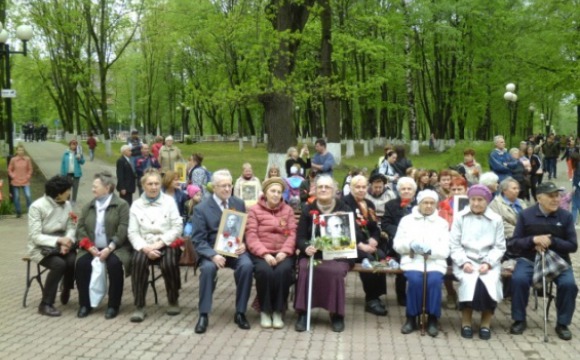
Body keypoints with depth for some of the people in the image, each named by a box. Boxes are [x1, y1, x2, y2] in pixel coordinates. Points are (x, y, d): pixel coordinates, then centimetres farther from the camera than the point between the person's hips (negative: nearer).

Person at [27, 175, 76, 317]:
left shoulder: (67, 205, 1)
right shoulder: (37, 207, -15)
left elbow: (71, 227, 1)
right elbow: (35, 237, -18)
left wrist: (67, 241, -21)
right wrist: (59, 240, -28)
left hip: (60, 245, 5)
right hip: (41, 247, -5)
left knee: (74, 260, -26)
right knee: (59, 264, -32)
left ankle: (66, 291, 4)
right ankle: (46, 304, -19)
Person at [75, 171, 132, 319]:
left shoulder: (121, 205, 1)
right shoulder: (88, 207, 17)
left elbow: (123, 230, -10)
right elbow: (80, 228, 6)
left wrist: (109, 248, -21)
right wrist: (90, 247, -11)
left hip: (115, 248, -4)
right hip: (92, 248, 4)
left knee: (115, 264, -33)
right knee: (81, 263, -25)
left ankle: (113, 306, -18)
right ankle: (85, 304, -11)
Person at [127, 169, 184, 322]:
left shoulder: (169, 201, 7)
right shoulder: (136, 205, 8)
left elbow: (177, 227, 0)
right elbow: (133, 233, 2)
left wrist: (160, 243, -12)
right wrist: (145, 248, -17)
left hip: (167, 244, -1)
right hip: (145, 245, 1)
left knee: (168, 264, -32)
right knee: (138, 261, -32)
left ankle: (173, 302, -6)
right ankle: (139, 306, -23)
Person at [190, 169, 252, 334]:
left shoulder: (239, 203, 8)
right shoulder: (201, 208, -4)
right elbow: (198, 239, -8)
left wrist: (244, 244, -10)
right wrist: (213, 255, -25)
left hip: (235, 249, 2)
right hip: (213, 250, -2)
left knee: (247, 265, -29)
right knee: (208, 268, -35)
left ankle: (240, 313, -15)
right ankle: (203, 315, -21)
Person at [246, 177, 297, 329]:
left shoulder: (288, 210, 14)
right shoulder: (254, 210, 6)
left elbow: (292, 234, 4)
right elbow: (251, 237, -4)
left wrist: (284, 252, -14)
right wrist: (265, 254, -18)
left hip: (282, 253, 2)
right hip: (261, 253, -1)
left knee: (283, 270, -31)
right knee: (264, 271, -33)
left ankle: (278, 312, -17)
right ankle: (265, 311, -14)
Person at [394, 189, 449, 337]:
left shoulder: (442, 223, 15)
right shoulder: (407, 220, 14)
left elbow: (445, 251, 4)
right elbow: (397, 245, 9)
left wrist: (430, 250, -17)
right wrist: (410, 245, -13)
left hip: (435, 262, 0)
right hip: (412, 260, 0)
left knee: (434, 280, -31)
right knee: (415, 280, -31)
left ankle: (432, 319, -15)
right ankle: (411, 318, -13)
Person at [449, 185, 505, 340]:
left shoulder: (496, 219, 7)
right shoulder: (459, 217, 6)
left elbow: (499, 247, 4)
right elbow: (454, 245, 2)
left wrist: (488, 263, -11)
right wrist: (464, 262, -13)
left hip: (488, 262, 1)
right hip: (465, 261, -1)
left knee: (489, 282, -28)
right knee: (469, 282, -30)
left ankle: (486, 323, -11)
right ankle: (466, 322, -13)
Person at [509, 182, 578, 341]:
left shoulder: (566, 216, 2)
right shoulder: (525, 215, 0)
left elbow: (573, 246, 0)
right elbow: (514, 244, -1)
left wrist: (551, 241, -15)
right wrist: (534, 239, -18)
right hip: (529, 259, -1)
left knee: (569, 284, -27)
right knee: (518, 279, -29)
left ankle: (562, 323, -4)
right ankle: (519, 320, -8)